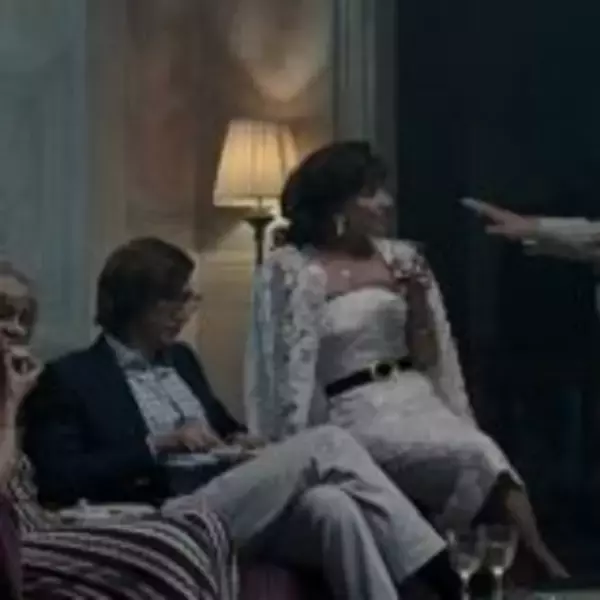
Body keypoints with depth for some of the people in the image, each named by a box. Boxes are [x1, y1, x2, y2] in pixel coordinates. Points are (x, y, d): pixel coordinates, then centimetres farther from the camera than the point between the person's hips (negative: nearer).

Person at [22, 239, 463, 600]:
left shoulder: (180, 359, 25)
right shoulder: (70, 378, 2)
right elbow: (59, 480, -9)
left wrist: (239, 441, 8)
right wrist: (159, 446, -13)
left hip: (242, 501, 7)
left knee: (331, 504, -30)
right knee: (327, 443, -23)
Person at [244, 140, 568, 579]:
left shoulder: (399, 258, 9)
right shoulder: (293, 272, -4)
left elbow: (428, 359, 11)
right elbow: (292, 371, -5)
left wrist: (417, 300, -5)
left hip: (420, 401, 5)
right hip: (359, 417, -5)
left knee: (485, 462, -27)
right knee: (481, 461, -26)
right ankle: (542, 571, -18)